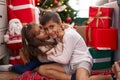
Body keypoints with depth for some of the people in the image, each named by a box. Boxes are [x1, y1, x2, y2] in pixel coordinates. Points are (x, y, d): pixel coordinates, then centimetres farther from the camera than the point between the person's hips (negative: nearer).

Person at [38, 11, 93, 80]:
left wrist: (49, 56, -4)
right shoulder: (57, 36, 7)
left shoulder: (69, 35, -18)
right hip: (69, 65, 10)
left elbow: (65, 60, -16)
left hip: (82, 62, -10)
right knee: (42, 69, -6)